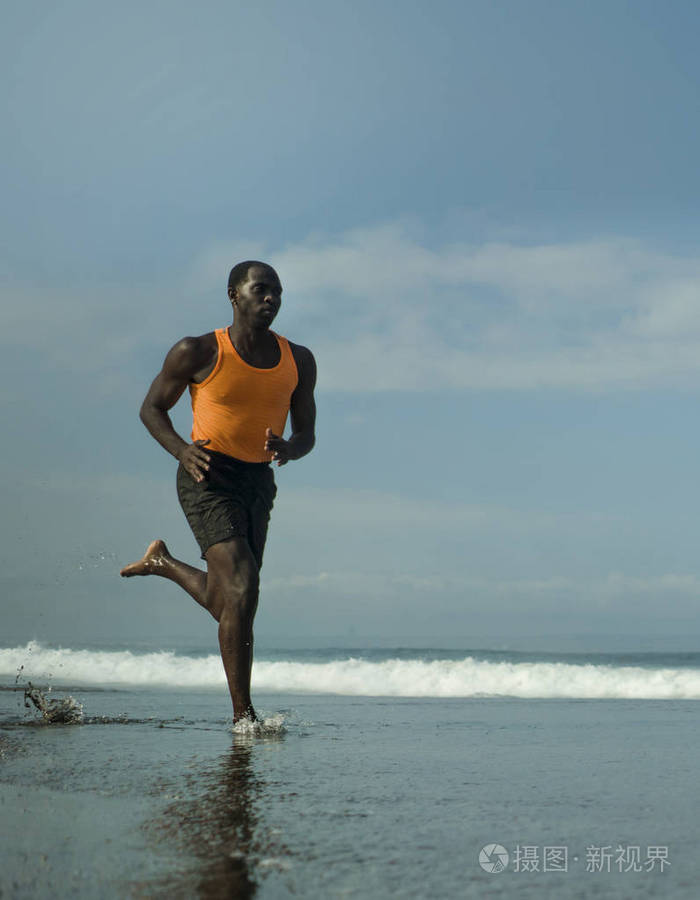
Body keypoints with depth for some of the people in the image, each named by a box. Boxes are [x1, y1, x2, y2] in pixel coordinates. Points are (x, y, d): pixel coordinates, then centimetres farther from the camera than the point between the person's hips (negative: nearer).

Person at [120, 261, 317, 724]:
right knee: (242, 585, -22)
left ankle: (163, 561, 46)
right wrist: (181, 449, -16)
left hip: (258, 480, 6)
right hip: (208, 477, -6)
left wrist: (289, 449, -14)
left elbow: (306, 433, 11)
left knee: (223, 603, 14)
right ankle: (243, 715, -15)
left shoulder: (299, 361, 5)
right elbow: (152, 408, 3)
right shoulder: (198, 352, -7)